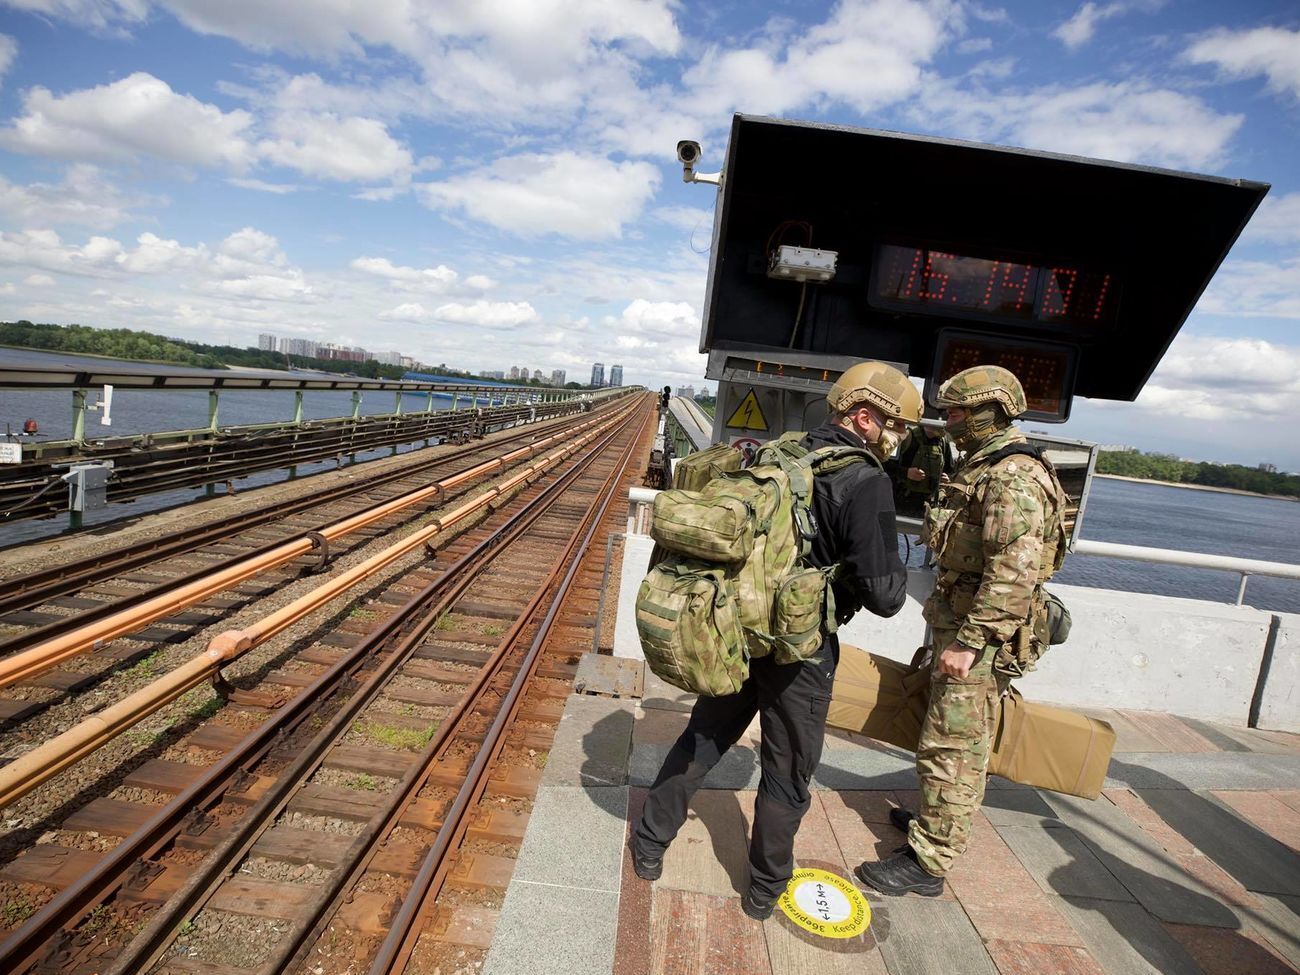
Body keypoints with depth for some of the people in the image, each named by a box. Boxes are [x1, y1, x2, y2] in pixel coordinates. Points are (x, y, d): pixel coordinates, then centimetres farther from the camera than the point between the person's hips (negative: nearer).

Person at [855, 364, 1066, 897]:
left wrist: (970, 641, -27)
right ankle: (939, 817, 39)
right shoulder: (984, 469, 14)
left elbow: (1014, 572, -29)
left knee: (952, 747, -3)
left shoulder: (1016, 479, -20)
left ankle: (927, 861, 7)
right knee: (955, 740, 23)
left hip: (980, 637, -11)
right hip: (958, 623, 11)